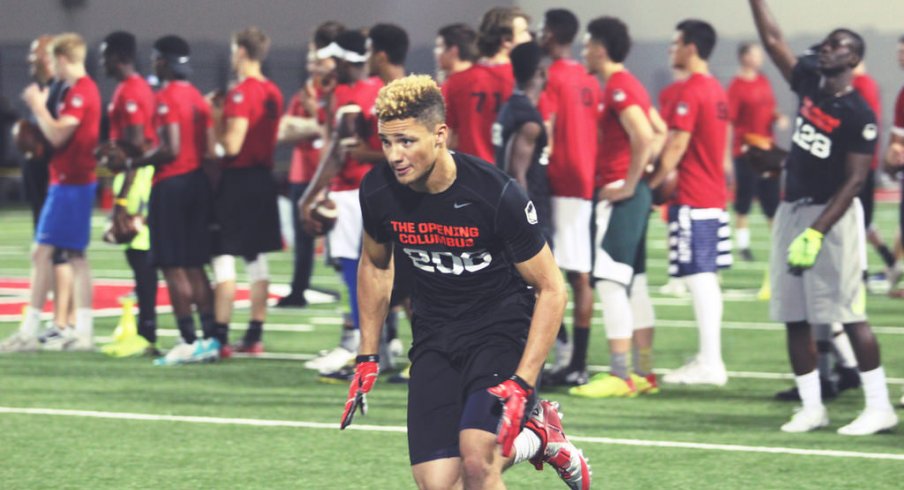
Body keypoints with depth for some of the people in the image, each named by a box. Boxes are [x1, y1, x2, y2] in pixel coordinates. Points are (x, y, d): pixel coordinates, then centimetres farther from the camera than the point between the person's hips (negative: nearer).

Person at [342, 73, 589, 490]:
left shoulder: (497, 195, -24)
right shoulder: (378, 191, -10)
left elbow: (550, 289, -14)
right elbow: (375, 265, 13)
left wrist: (522, 384, -22)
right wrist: (367, 358, 10)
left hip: (503, 324, -5)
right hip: (436, 335, 5)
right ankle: (534, 438, 18)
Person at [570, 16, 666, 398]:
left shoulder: (617, 87, -14)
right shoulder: (630, 85, 15)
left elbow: (645, 137, -24)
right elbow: (659, 132, 23)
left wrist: (629, 184, -18)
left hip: (620, 195, -10)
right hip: (634, 193, 10)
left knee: (610, 282, -11)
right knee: (634, 284, 12)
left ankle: (620, 376, -13)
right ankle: (644, 372, 15)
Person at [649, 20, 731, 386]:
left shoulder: (690, 92, -14)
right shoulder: (717, 91, 14)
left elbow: (676, 146, -18)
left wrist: (652, 184, -10)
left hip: (692, 202, -9)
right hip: (715, 197, 9)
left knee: (699, 280, -8)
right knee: (707, 279, 12)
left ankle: (709, 363, -9)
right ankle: (710, 359, 15)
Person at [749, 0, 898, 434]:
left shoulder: (858, 116, -13)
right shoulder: (809, 85, 8)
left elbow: (854, 180, -16)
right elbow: (772, 41, 14)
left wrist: (816, 233, -21)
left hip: (832, 214, -8)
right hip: (792, 210, 8)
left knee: (850, 314, -9)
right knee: (793, 317, 7)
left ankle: (879, 406, -5)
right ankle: (811, 407, 13)